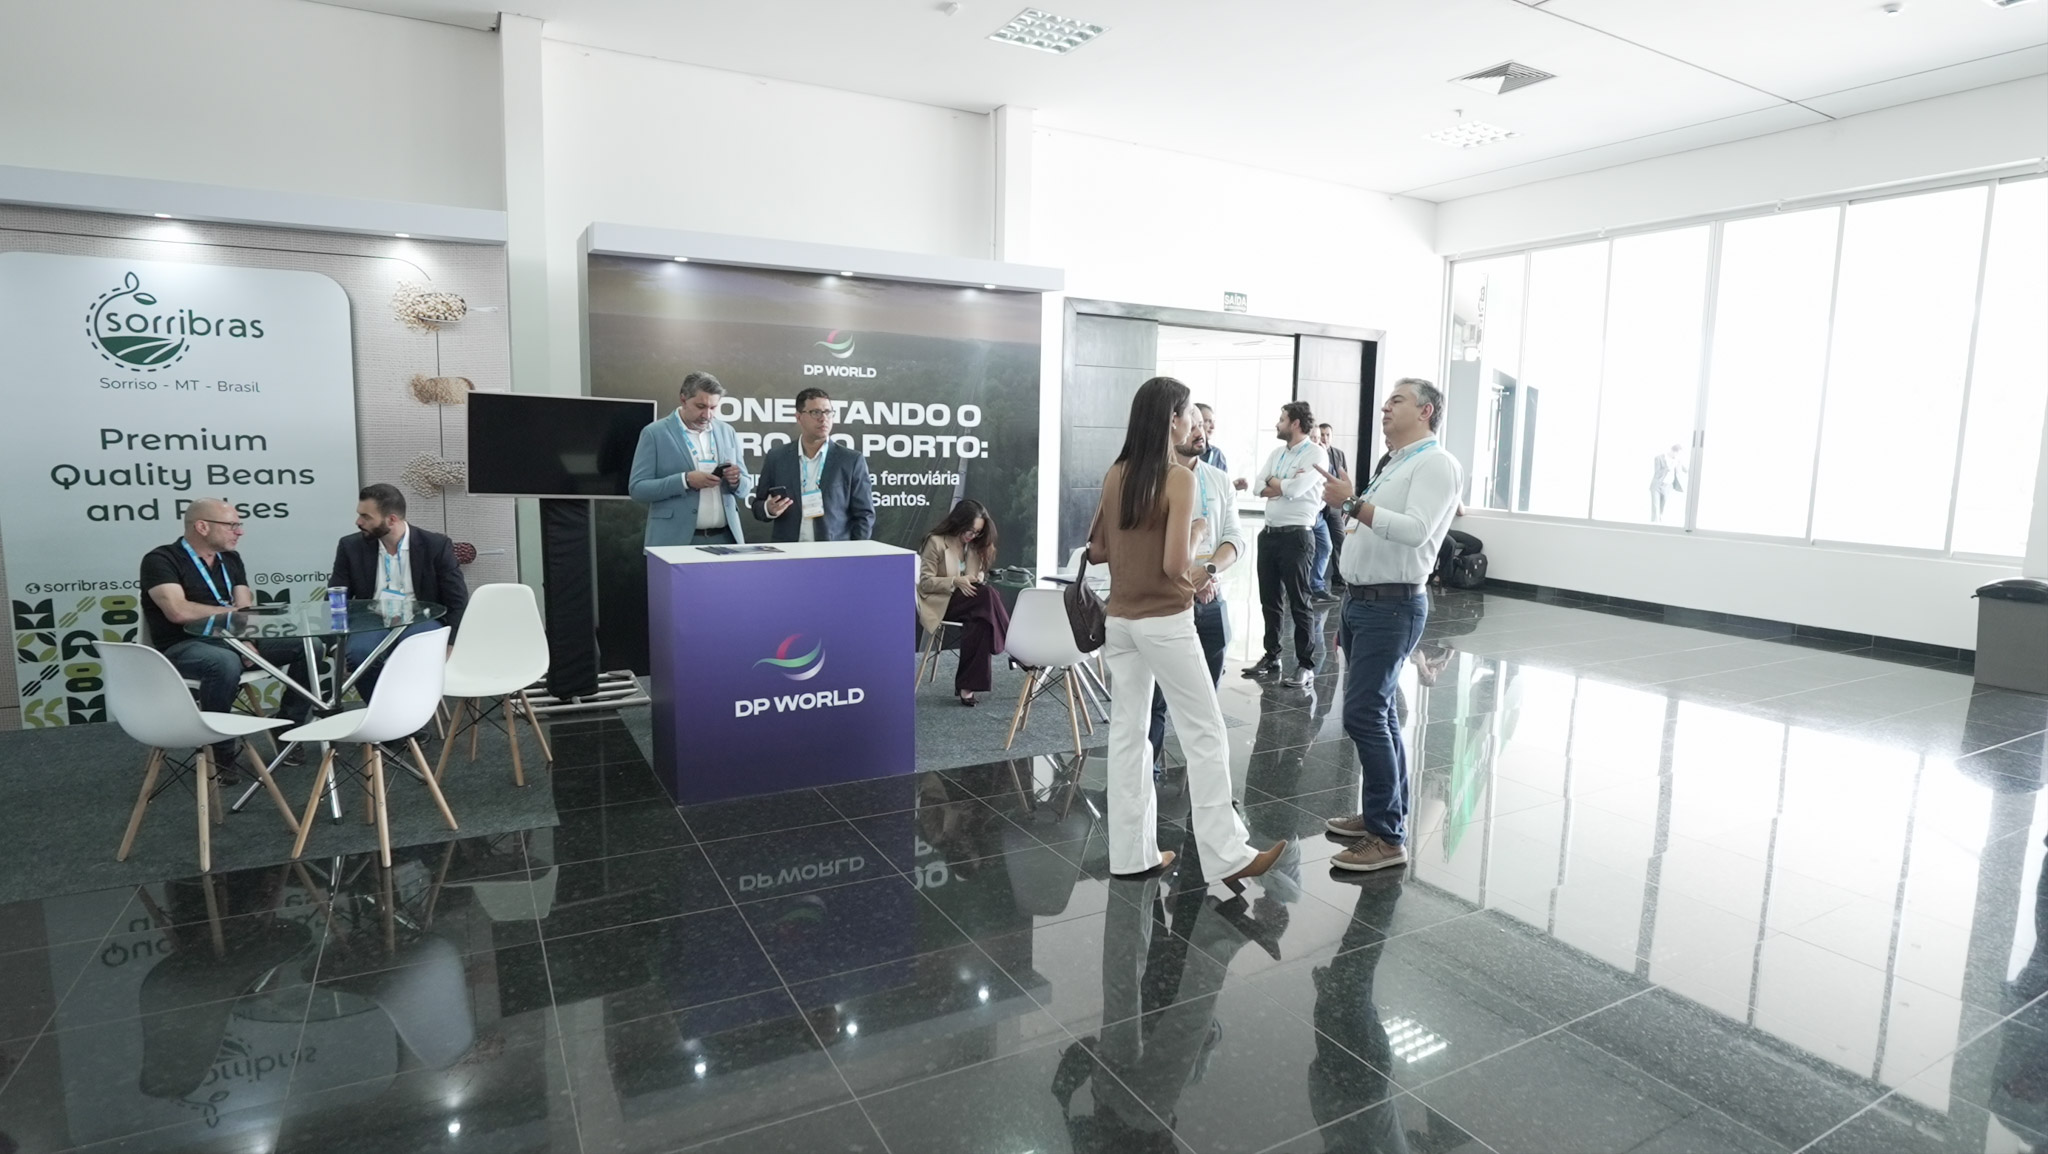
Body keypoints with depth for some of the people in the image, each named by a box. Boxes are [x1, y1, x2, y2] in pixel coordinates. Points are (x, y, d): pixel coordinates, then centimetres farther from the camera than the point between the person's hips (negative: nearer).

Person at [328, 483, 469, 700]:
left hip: (419, 622, -2)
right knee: (358, 654, -33)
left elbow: (457, 603, -2)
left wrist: (449, 647, -17)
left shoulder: (436, 545, -2)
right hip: (372, 623, 2)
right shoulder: (351, 547, 6)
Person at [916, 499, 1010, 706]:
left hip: (968, 600, 6)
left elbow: (979, 577, 21)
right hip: (938, 603, -6)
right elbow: (925, 582, -11)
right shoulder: (936, 542, -10)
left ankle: (967, 685, -26)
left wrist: (975, 581, -5)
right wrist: (955, 582, -25)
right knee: (987, 595, -31)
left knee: (979, 621, -31)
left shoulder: (974, 545, 11)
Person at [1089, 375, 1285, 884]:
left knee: (1126, 732, 11)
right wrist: (1199, 573, 0)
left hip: (1119, 620, 7)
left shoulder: (1115, 475, 5)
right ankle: (1226, 856, 12)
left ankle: (1130, 853, 20)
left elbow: (1095, 549, 12)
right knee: (1205, 735, 5)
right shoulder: (1179, 479, -14)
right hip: (1164, 622, -7)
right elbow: (1175, 565, -19)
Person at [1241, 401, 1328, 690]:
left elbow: (1295, 489, -20)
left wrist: (1273, 482, -3)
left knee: (1298, 602, -1)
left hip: (1296, 535, -7)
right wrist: (1286, 485, -11)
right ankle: (1272, 656, 25)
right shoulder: (1277, 453, 14)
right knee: (1269, 600, 13)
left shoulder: (1316, 454, -8)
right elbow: (1260, 487, 6)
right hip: (1269, 533, 7)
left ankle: (1306, 664, 7)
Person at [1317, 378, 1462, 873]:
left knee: (1364, 714, -13)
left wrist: (1352, 503, -25)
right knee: (1378, 712, 14)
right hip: (1362, 602, 9)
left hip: (1391, 606, -9)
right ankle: (1383, 813, 24)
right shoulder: (1394, 466, 20)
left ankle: (1388, 836, -6)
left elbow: (1415, 531, -25)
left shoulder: (1434, 463, -9)